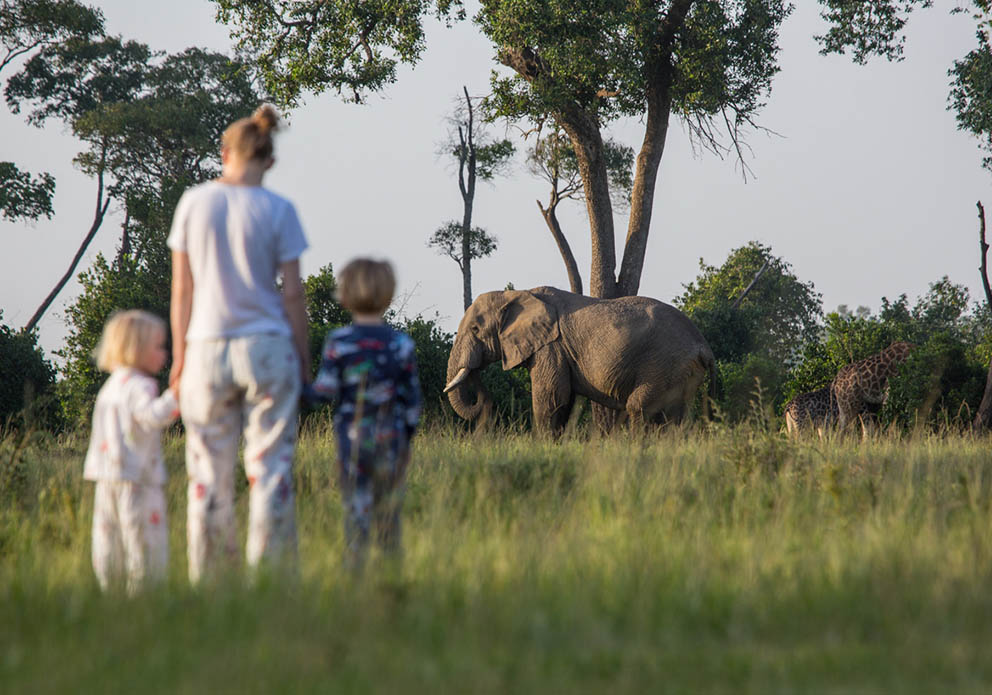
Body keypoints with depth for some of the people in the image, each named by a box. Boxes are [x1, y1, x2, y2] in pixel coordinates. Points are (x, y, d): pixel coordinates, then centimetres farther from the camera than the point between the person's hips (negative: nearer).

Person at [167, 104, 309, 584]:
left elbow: (182, 289, 2)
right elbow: (292, 293, -3)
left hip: (208, 347, 2)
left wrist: (179, 355, 9)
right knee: (269, 467, 3)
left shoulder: (193, 204, 0)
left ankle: (208, 580, 10)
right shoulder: (278, 211, -5)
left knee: (208, 472, 8)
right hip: (267, 347, -2)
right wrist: (302, 358, 5)